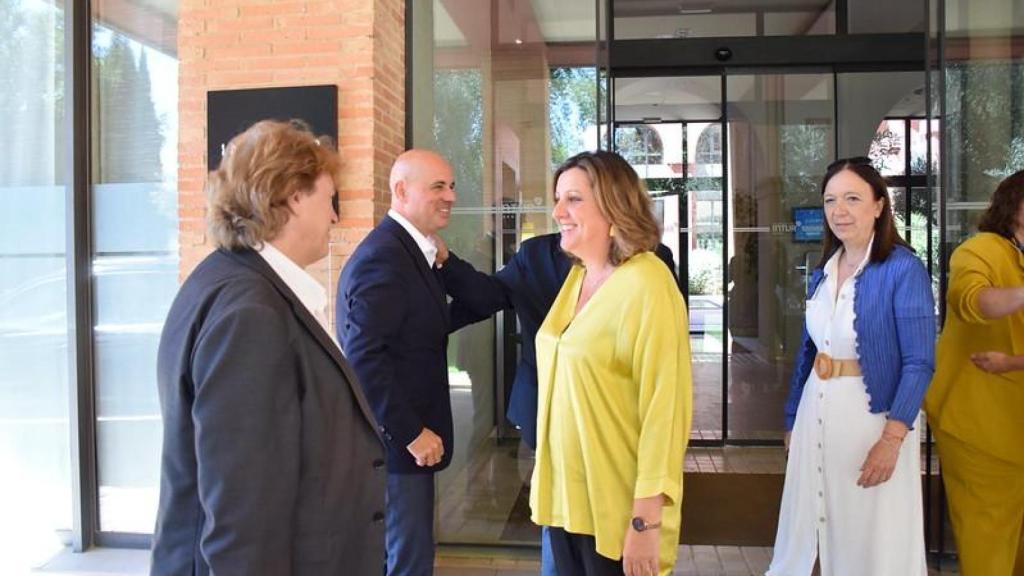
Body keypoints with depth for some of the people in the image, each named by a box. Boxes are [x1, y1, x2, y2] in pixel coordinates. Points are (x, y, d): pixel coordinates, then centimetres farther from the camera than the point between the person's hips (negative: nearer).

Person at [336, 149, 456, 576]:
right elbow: (363, 358, -25)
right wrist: (412, 434, -21)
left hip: (404, 435, 10)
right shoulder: (383, 256, -20)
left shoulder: (411, 250, 11)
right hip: (395, 440, -10)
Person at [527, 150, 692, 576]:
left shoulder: (647, 284, -17)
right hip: (563, 492, 7)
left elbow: (665, 405, -19)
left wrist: (647, 519, -20)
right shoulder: (577, 275, 7)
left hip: (615, 506, -7)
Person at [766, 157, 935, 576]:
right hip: (816, 414, 6)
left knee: (874, 542, 7)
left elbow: (919, 363, -15)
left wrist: (892, 438, -22)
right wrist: (792, 420, 15)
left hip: (871, 415, -6)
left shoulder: (903, 269, -13)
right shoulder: (822, 272, 6)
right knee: (806, 530, 14)